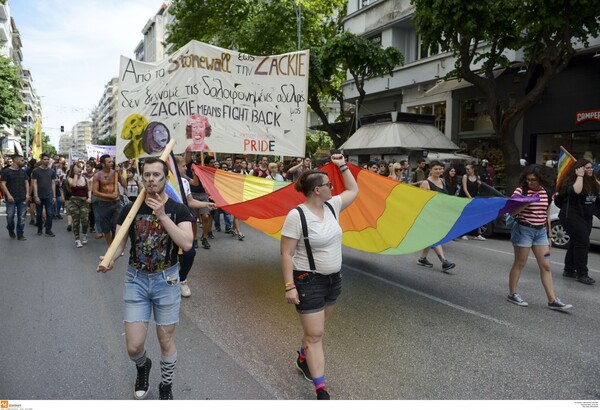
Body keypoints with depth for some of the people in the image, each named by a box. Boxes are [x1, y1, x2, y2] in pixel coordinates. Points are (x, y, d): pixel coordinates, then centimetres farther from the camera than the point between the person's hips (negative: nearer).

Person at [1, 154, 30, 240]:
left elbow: (26, 182, 13)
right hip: (11, 199, -3)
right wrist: (8, 195, -16)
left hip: (22, 198, 3)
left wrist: (27, 194, 0)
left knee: (21, 217, 3)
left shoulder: (23, 171, 10)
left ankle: (20, 234, 10)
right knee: (10, 216, -2)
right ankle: (11, 231, 25)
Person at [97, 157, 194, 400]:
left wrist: (162, 216, -24)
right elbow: (119, 243, -2)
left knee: (166, 341, 9)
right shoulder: (130, 210, -2)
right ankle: (142, 367, 38)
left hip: (166, 280, -1)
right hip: (136, 279, 1)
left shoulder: (178, 210, -7)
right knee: (134, 346, 1)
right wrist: (110, 260, -24)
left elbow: (186, 244, -20)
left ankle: (166, 387, 35)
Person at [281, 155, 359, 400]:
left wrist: (343, 166, 13)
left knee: (316, 326, 21)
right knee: (315, 334, -3)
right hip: (308, 281, -7)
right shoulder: (297, 216, -19)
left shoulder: (332, 206, 1)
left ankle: (303, 359, 46)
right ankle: (321, 390, 3)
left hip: (333, 278, 7)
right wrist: (289, 286, -21)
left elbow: (353, 190, 18)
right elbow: (286, 254, -17)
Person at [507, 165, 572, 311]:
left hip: (540, 231, 5)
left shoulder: (546, 194, 7)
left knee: (546, 266, 4)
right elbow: (512, 212, -15)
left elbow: (547, 216, 14)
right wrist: (526, 203, -30)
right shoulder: (520, 191, -7)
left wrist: (549, 236, 14)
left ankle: (552, 300, 7)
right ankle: (512, 294, 16)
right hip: (523, 229, -5)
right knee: (519, 263, 3)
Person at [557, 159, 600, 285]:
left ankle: (569, 270, 21)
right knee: (583, 243, -12)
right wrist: (580, 176, -22)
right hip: (572, 216, -8)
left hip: (586, 217, 8)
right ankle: (582, 274, -8)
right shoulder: (571, 180, -10)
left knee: (576, 243, 12)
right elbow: (576, 191, -32)